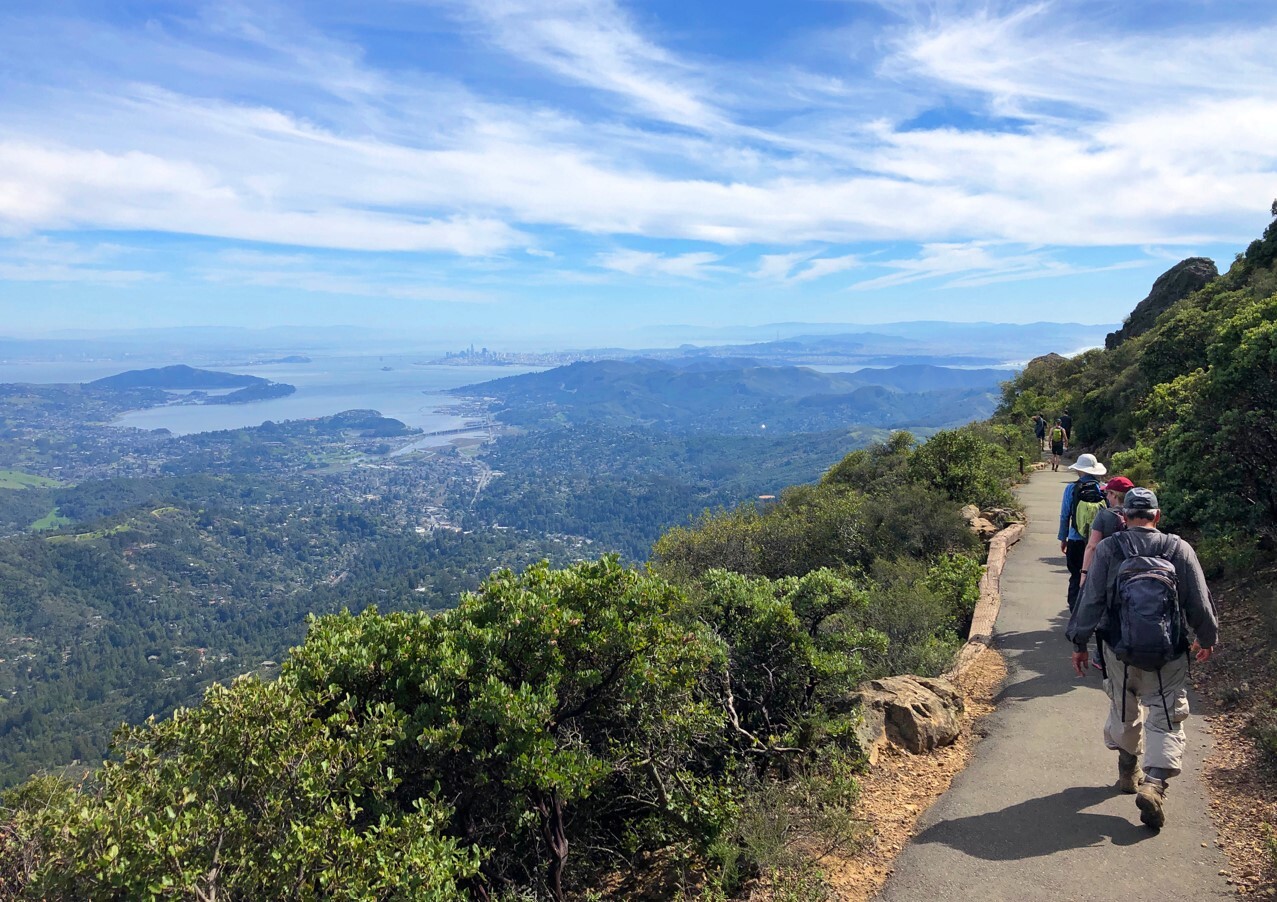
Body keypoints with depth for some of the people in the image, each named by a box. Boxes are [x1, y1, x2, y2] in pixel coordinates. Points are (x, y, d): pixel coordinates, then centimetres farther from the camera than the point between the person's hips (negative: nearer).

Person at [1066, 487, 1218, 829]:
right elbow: (1200, 602, 1)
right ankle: (1154, 784, -11)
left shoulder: (1108, 549, -7)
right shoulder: (1180, 549, -5)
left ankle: (1127, 771, 38)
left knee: (1123, 711, 20)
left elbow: (1091, 599, -6)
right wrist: (1207, 638, 19)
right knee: (1166, 720, 5)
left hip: (1120, 653, 1)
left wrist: (1079, 643, 3)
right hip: (1169, 657, -1)